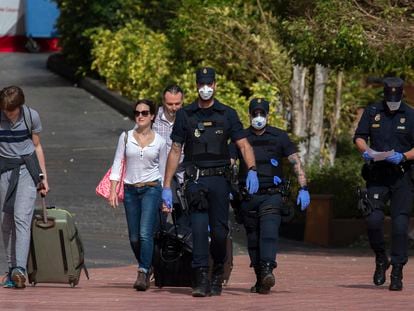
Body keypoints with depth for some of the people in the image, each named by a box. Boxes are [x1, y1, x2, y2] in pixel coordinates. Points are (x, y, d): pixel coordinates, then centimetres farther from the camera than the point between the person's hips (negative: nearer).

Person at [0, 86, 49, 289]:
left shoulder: (31, 116, -4)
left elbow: (37, 146, 9)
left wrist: (43, 176, 10)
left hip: (27, 168, -2)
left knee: (21, 217, -16)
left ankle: (20, 269, -26)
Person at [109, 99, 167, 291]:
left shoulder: (159, 142, 4)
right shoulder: (126, 137, 6)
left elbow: (163, 170, 11)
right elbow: (117, 164, 6)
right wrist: (113, 190, -2)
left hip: (151, 188, -3)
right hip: (130, 189, 3)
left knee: (145, 233, -17)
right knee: (134, 237, 6)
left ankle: (143, 274, -19)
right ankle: (146, 267, 28)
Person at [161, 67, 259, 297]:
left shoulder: (227, 114, 8)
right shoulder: (185, 115, 8)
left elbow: (243, 145, 2)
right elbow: (175, 151, 10)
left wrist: (252, 170, -16)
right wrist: (167, 186, 5)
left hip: (219, 179, 0)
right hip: (195, 180, 0)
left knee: (219, 230, 1)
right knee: (199, 227, -11)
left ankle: (218, 271, 23)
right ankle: (201, 279, -15)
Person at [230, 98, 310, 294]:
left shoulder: (279, 137, 7)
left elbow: (296, 162, 5)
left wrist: (303, 188, -5)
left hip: (271, 196, -2)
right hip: (247, 197, 2)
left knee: (269, 233, -21)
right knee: (253, 239, 5)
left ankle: (267, 269, -36)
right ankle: (260, 279, 13)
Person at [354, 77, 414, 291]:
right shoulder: (372, 112, 6)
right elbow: (359, 137, 9)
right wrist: (366, 150, -13)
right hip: (377, 175, 1)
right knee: (373, 219, -12)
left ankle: (397, 273, 1)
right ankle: (381, 260, 13)